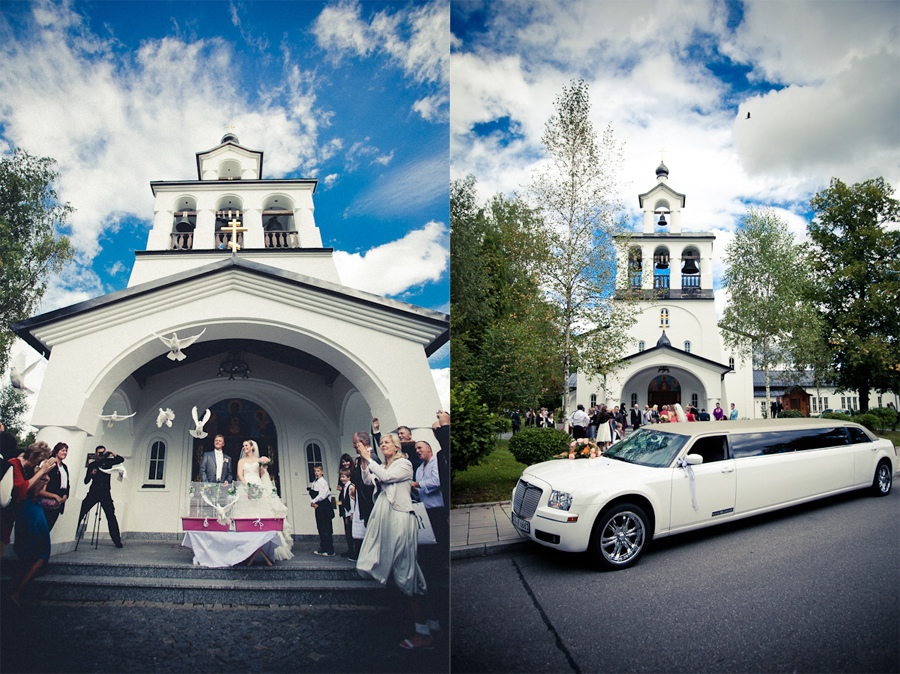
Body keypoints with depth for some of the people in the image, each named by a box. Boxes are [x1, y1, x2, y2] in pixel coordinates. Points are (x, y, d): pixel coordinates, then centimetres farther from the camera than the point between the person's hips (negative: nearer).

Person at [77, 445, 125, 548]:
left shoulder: (108, 461, 9)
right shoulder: (91, 465, 11)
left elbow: (121, 460, -2)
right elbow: (86, 481, 8)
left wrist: (113, 454, -16)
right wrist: (91, 474, -10)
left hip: (105, 493, -1)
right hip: (93, 492, 1)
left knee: (111, 516, -4)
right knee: (81, 513, -9)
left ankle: (117, 540, -5)